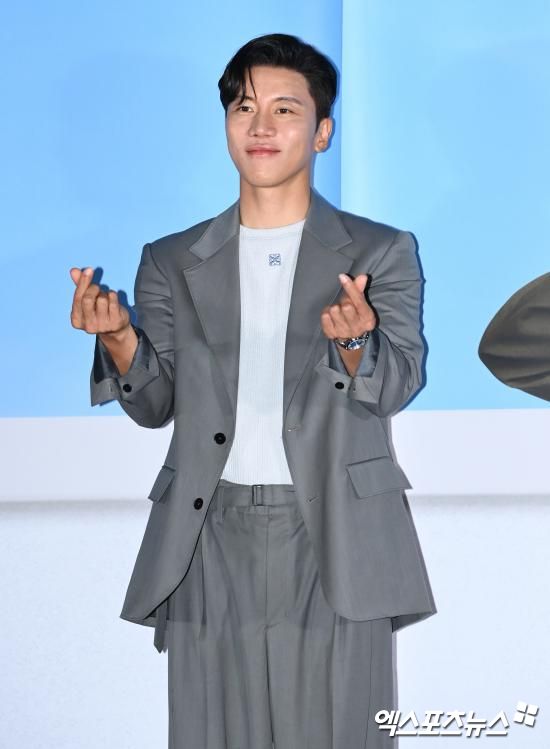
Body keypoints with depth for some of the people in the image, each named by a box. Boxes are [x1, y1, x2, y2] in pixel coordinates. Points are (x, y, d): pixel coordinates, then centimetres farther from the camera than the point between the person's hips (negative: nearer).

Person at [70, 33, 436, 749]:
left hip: (333, 537, -1)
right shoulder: (172, 263, 12)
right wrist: (120, 340, -13)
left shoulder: (382, 253, 6)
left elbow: (399, 382, -6)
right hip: (212, 540, 2)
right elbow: (157, 402, 7)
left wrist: (354, 344, -28)